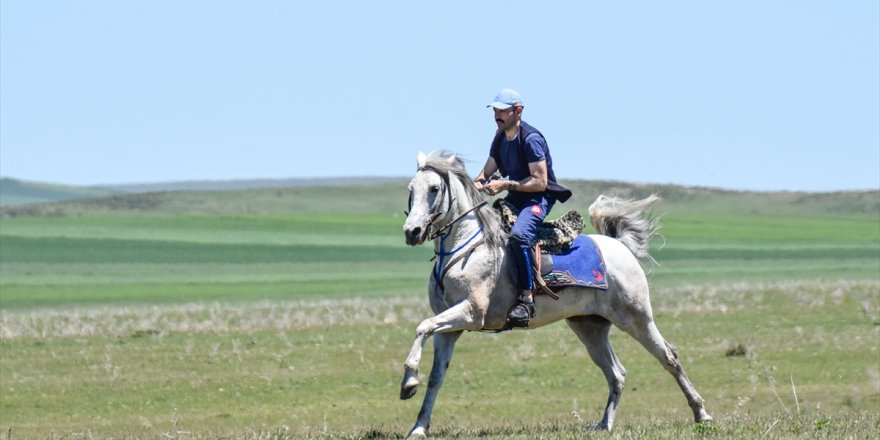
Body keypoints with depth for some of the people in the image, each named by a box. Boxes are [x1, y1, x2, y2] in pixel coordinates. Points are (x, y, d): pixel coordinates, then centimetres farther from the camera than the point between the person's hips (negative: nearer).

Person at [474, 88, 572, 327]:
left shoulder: (531, 139, -18)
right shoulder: (500, 138, 10)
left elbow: (540, 182, -21)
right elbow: (487, 171, 13)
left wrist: (505, 185, -24)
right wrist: (478, 184, -10)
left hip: (540, 197, -10)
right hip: (515, 198, 10)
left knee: (518, 235, -36)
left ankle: (527, 298, -33)